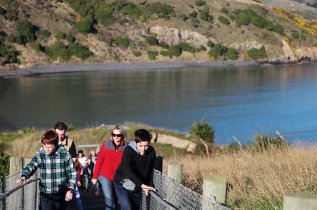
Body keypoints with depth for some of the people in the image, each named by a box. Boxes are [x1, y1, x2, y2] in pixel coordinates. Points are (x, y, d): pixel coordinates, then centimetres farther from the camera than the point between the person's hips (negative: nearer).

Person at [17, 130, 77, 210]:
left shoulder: (65, 154, -6)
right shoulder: (39, 155, -6)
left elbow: (73, 172, 0)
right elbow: (31, 166, -20)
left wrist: (70, 190, -6)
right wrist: (24, 176, -40)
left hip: (61, 194, 1)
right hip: (45, 194, -1)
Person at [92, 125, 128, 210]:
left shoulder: (126, 147, -6)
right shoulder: (106, 144, -3)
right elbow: (99, 161, 2)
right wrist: (95, 176, 3)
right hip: (105, 177, -1)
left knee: (114, 200, 12)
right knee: (109, 199, -14)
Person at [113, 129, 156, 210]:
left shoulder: (151, 152, -11)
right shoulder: (128, 151, -26)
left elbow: (150, 170, 2)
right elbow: (128, 172, -39)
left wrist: (146, 186, -9)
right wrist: (141, 185, -50)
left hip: (136, 186, 5)